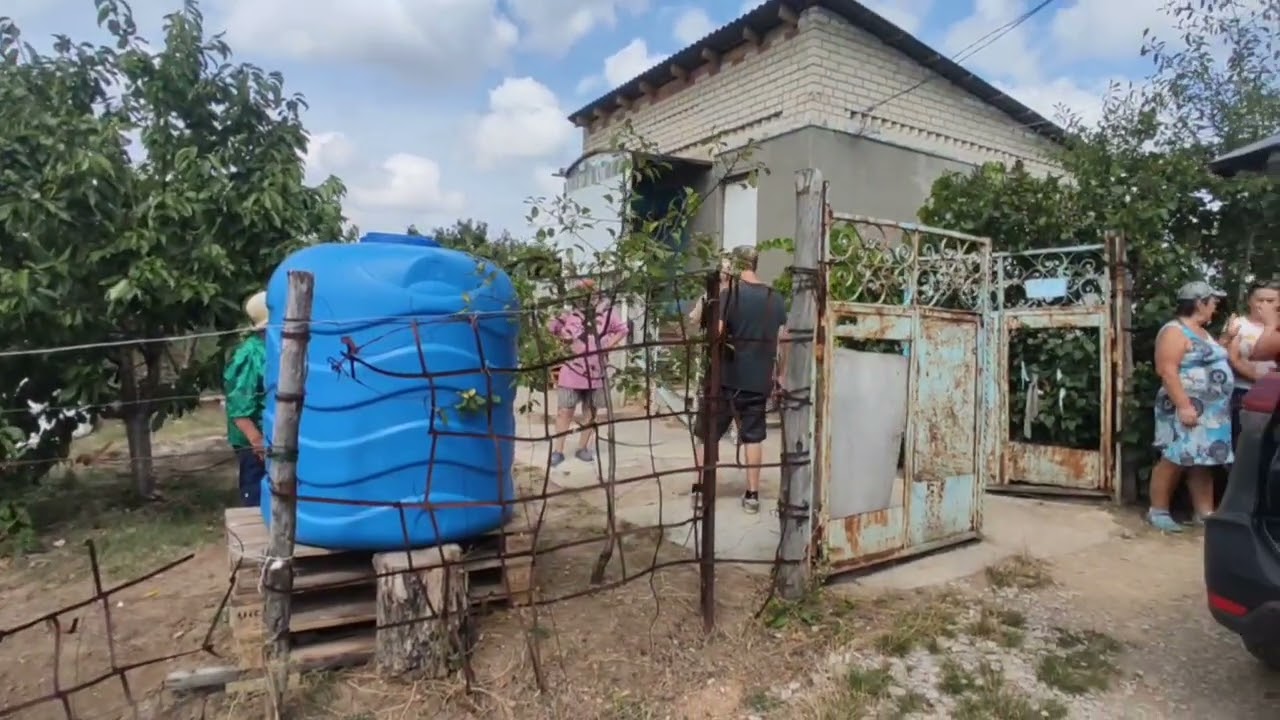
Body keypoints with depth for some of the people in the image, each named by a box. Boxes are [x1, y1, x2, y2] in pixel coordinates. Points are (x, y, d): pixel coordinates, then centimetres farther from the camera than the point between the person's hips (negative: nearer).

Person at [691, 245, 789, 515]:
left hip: (725, 377, -4)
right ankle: (752, 495, 13)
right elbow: (783, 342, 8)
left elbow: (715, 333, -19)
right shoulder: (777, 299, 6)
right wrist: (779, 376, 15)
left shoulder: (729, 293, -10)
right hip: (758, 380, 4)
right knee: (753, 436, 11)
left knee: (707, 435, 8)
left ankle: (699, 492, 10)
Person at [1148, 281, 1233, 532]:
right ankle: (1158, 511, 1)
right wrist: (1184, 405, -25)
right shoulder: (1174, 331, -12)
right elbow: (1167, 371, -21)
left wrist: (1229, 340, 20)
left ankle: (1205, 512, 17)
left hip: (1211, 411, 9)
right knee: (1174, 461, -7)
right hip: (1187, 410, -9)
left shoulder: (1202, 332, 19)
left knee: (1203, 463, 11)